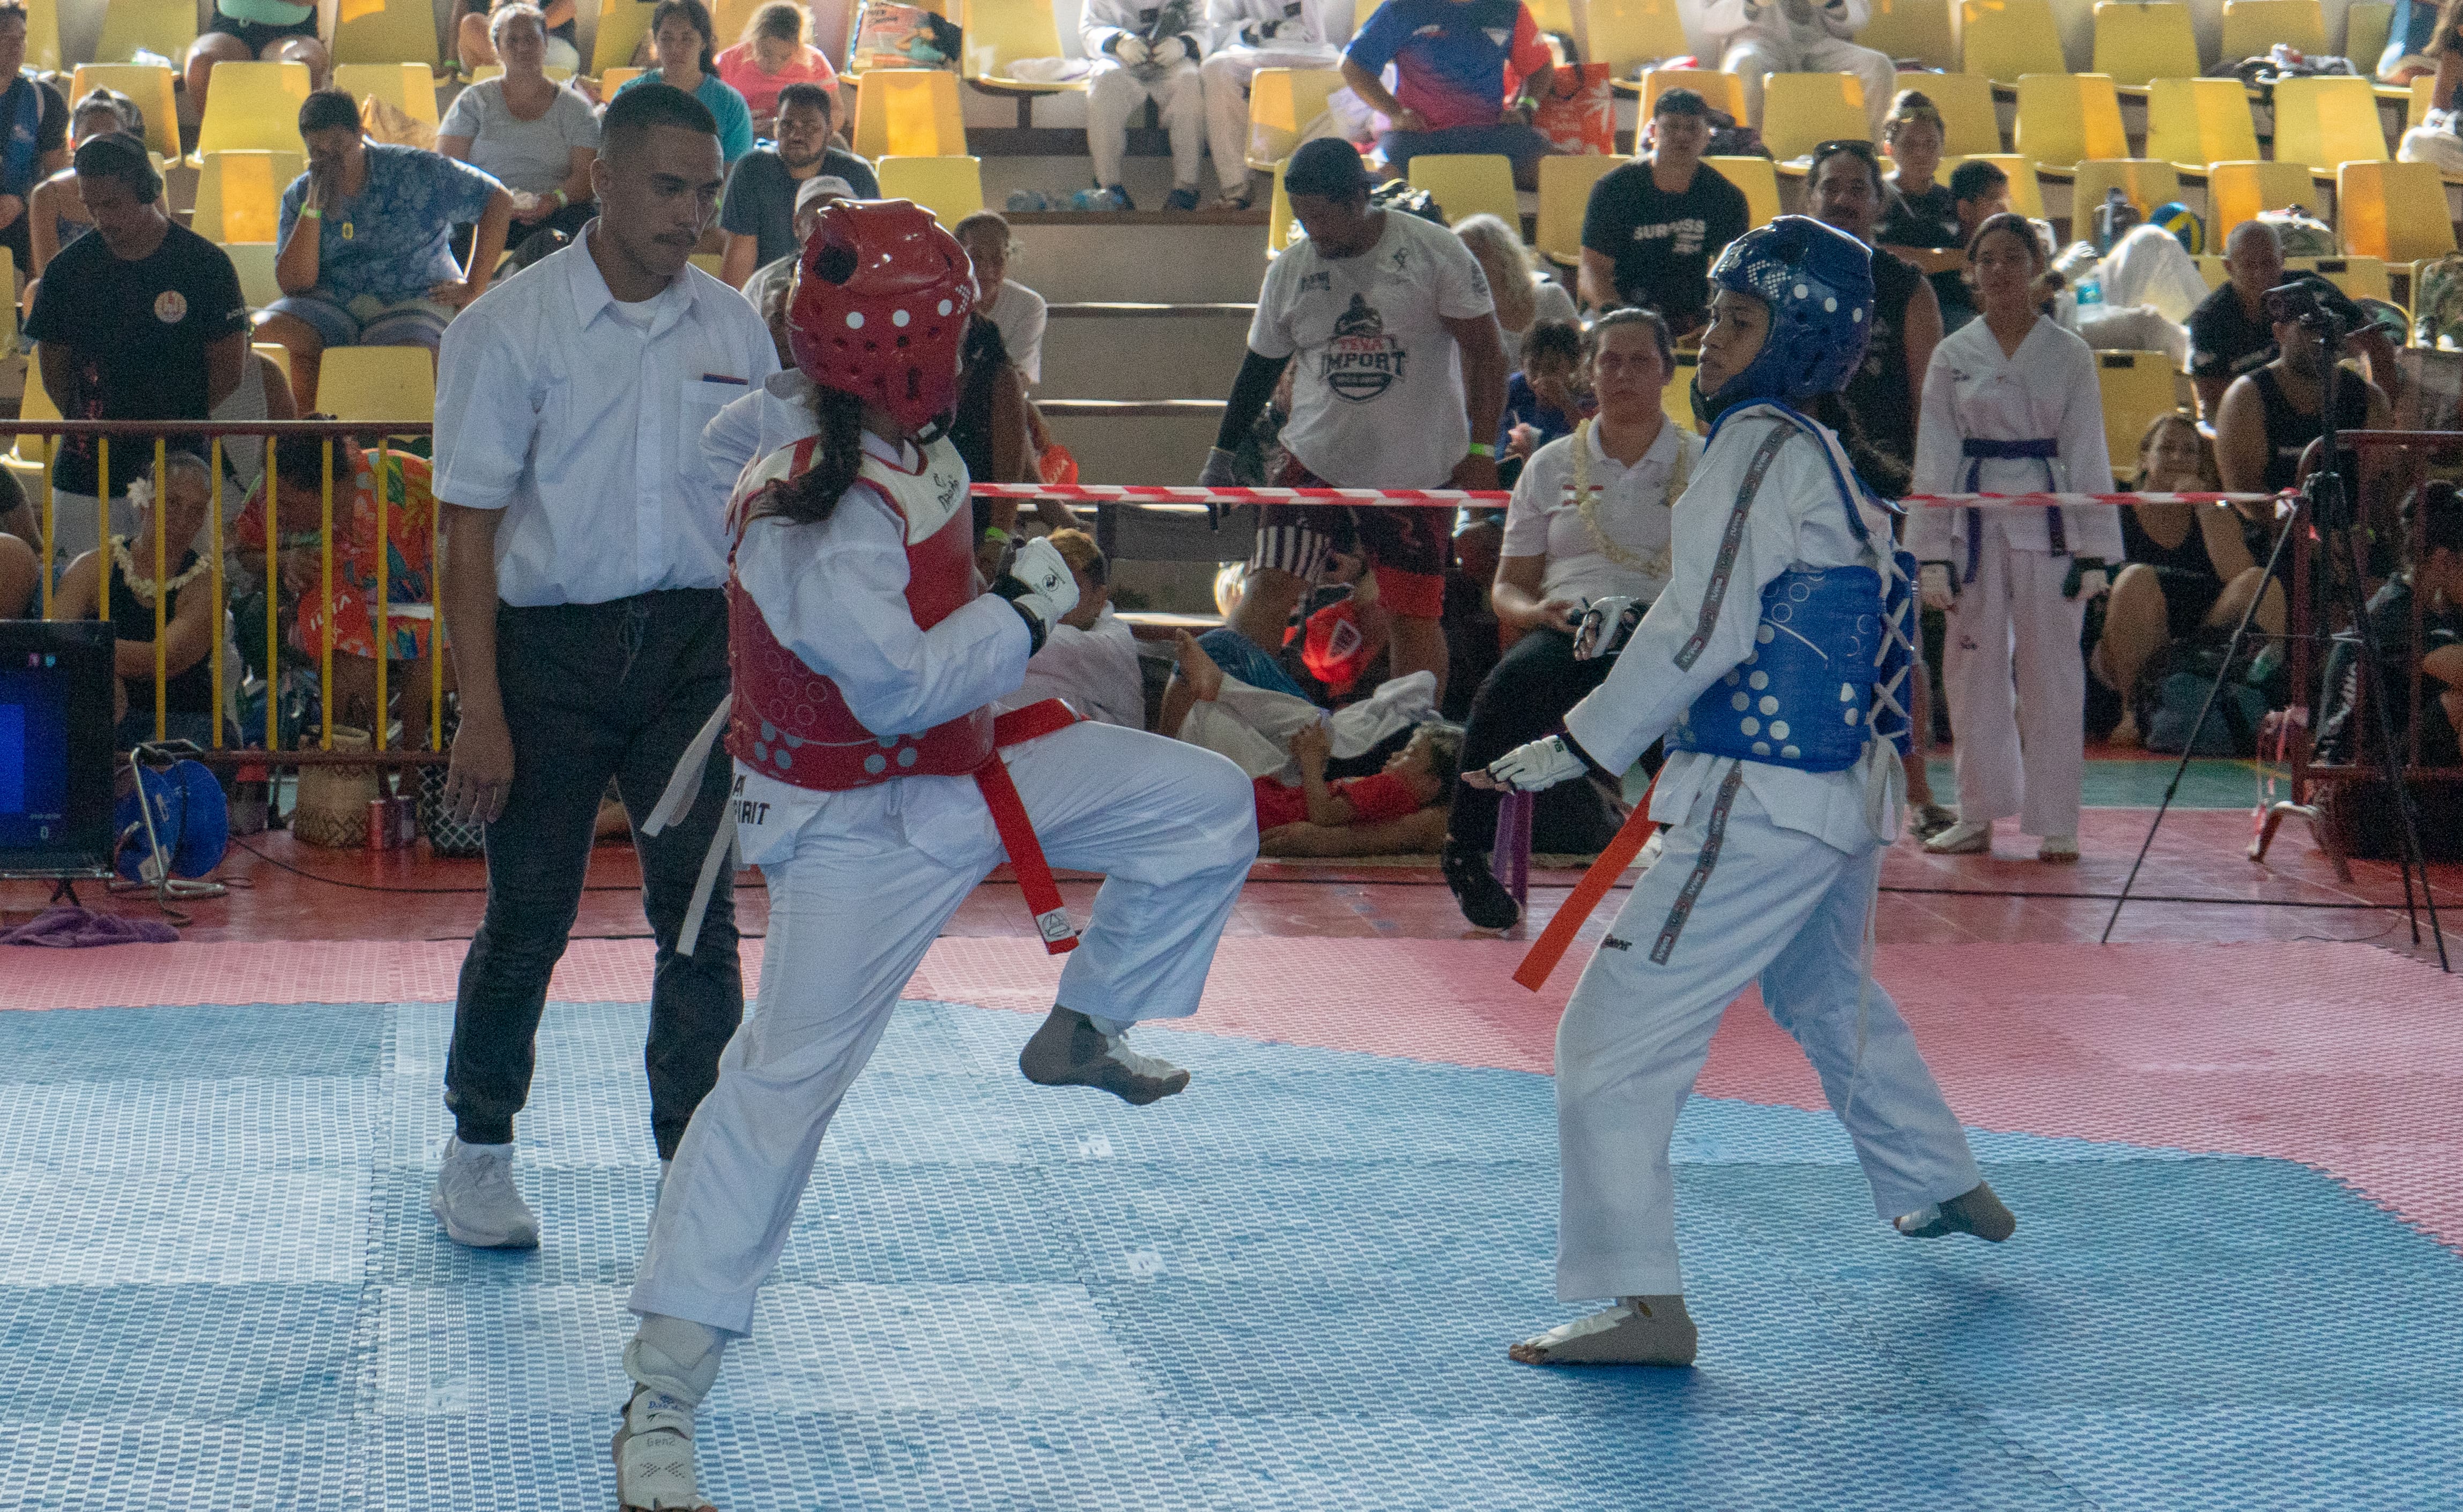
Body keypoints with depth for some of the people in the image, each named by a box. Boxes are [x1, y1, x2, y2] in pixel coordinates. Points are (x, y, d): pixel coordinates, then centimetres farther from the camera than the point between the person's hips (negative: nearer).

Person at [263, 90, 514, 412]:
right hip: (331, 304, 3)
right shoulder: (298, 197, 6)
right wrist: (314, 207, -13)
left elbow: (500, 201, 1)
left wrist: (473, 288, -1)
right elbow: (293, 285, -5)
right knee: (267, 329, -28)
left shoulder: (415, 172, -2)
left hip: (413, 299, -3)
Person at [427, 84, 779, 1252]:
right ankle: (477, 1153, 26)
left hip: (694, 640, 3)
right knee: (528, 913, 6)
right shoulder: (510, 325, -6)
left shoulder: (733, 329, 5)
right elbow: (470, 529, -7)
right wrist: (482, 713, -11)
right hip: (552, 641, -2)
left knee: (698, 910, -2)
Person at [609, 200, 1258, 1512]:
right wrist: (1027, 613, -23)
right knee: (782, 1085, -11)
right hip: (859, 824, -9)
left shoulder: (909, 455, -2)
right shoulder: (814, 520, -30)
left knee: (1205, 806, 7)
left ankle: (1083, 1029, 27)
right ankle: (660, 1394, -6)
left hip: (970, 765, 9)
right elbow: (899, 684, -33)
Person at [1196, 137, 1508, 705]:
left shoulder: (1435, 250, -9)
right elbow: (1260, 367, 14)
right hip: (1315, 460, 2)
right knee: (1269, 586, -12)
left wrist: (1480, 450, -9)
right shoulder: (1289, 270, 2)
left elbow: (1484, 351, -5)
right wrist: (1222, 456, 12)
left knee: (1415, 615, 4)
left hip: (1418, 468, -2)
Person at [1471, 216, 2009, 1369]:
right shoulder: (1823, 457, 14)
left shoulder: (1763, 444, -13)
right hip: (1848, 794, 10)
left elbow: (1705, 632, -19)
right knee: (1829, 995, 33)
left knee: (1616, 1035, -11)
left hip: (1761, 800, -10)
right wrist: (1631, 627, 16)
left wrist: (1582, 747, -14)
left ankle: (1644, 1302, -16)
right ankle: (1944, 1187, 51)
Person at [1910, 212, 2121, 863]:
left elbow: (2088, 455, 3)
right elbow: (1935, 458, 5)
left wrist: (2094, 551, -2)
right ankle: (1977, 816, 17)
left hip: (2048, 520, -1)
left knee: (2050, 672, 0)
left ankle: (2055, 824, 8)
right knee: (1973, 667, 5)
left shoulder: (2069, 355, 3)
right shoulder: (1953, 356, 6)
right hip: (1974, 521, 2)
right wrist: (1933, 552, 0)